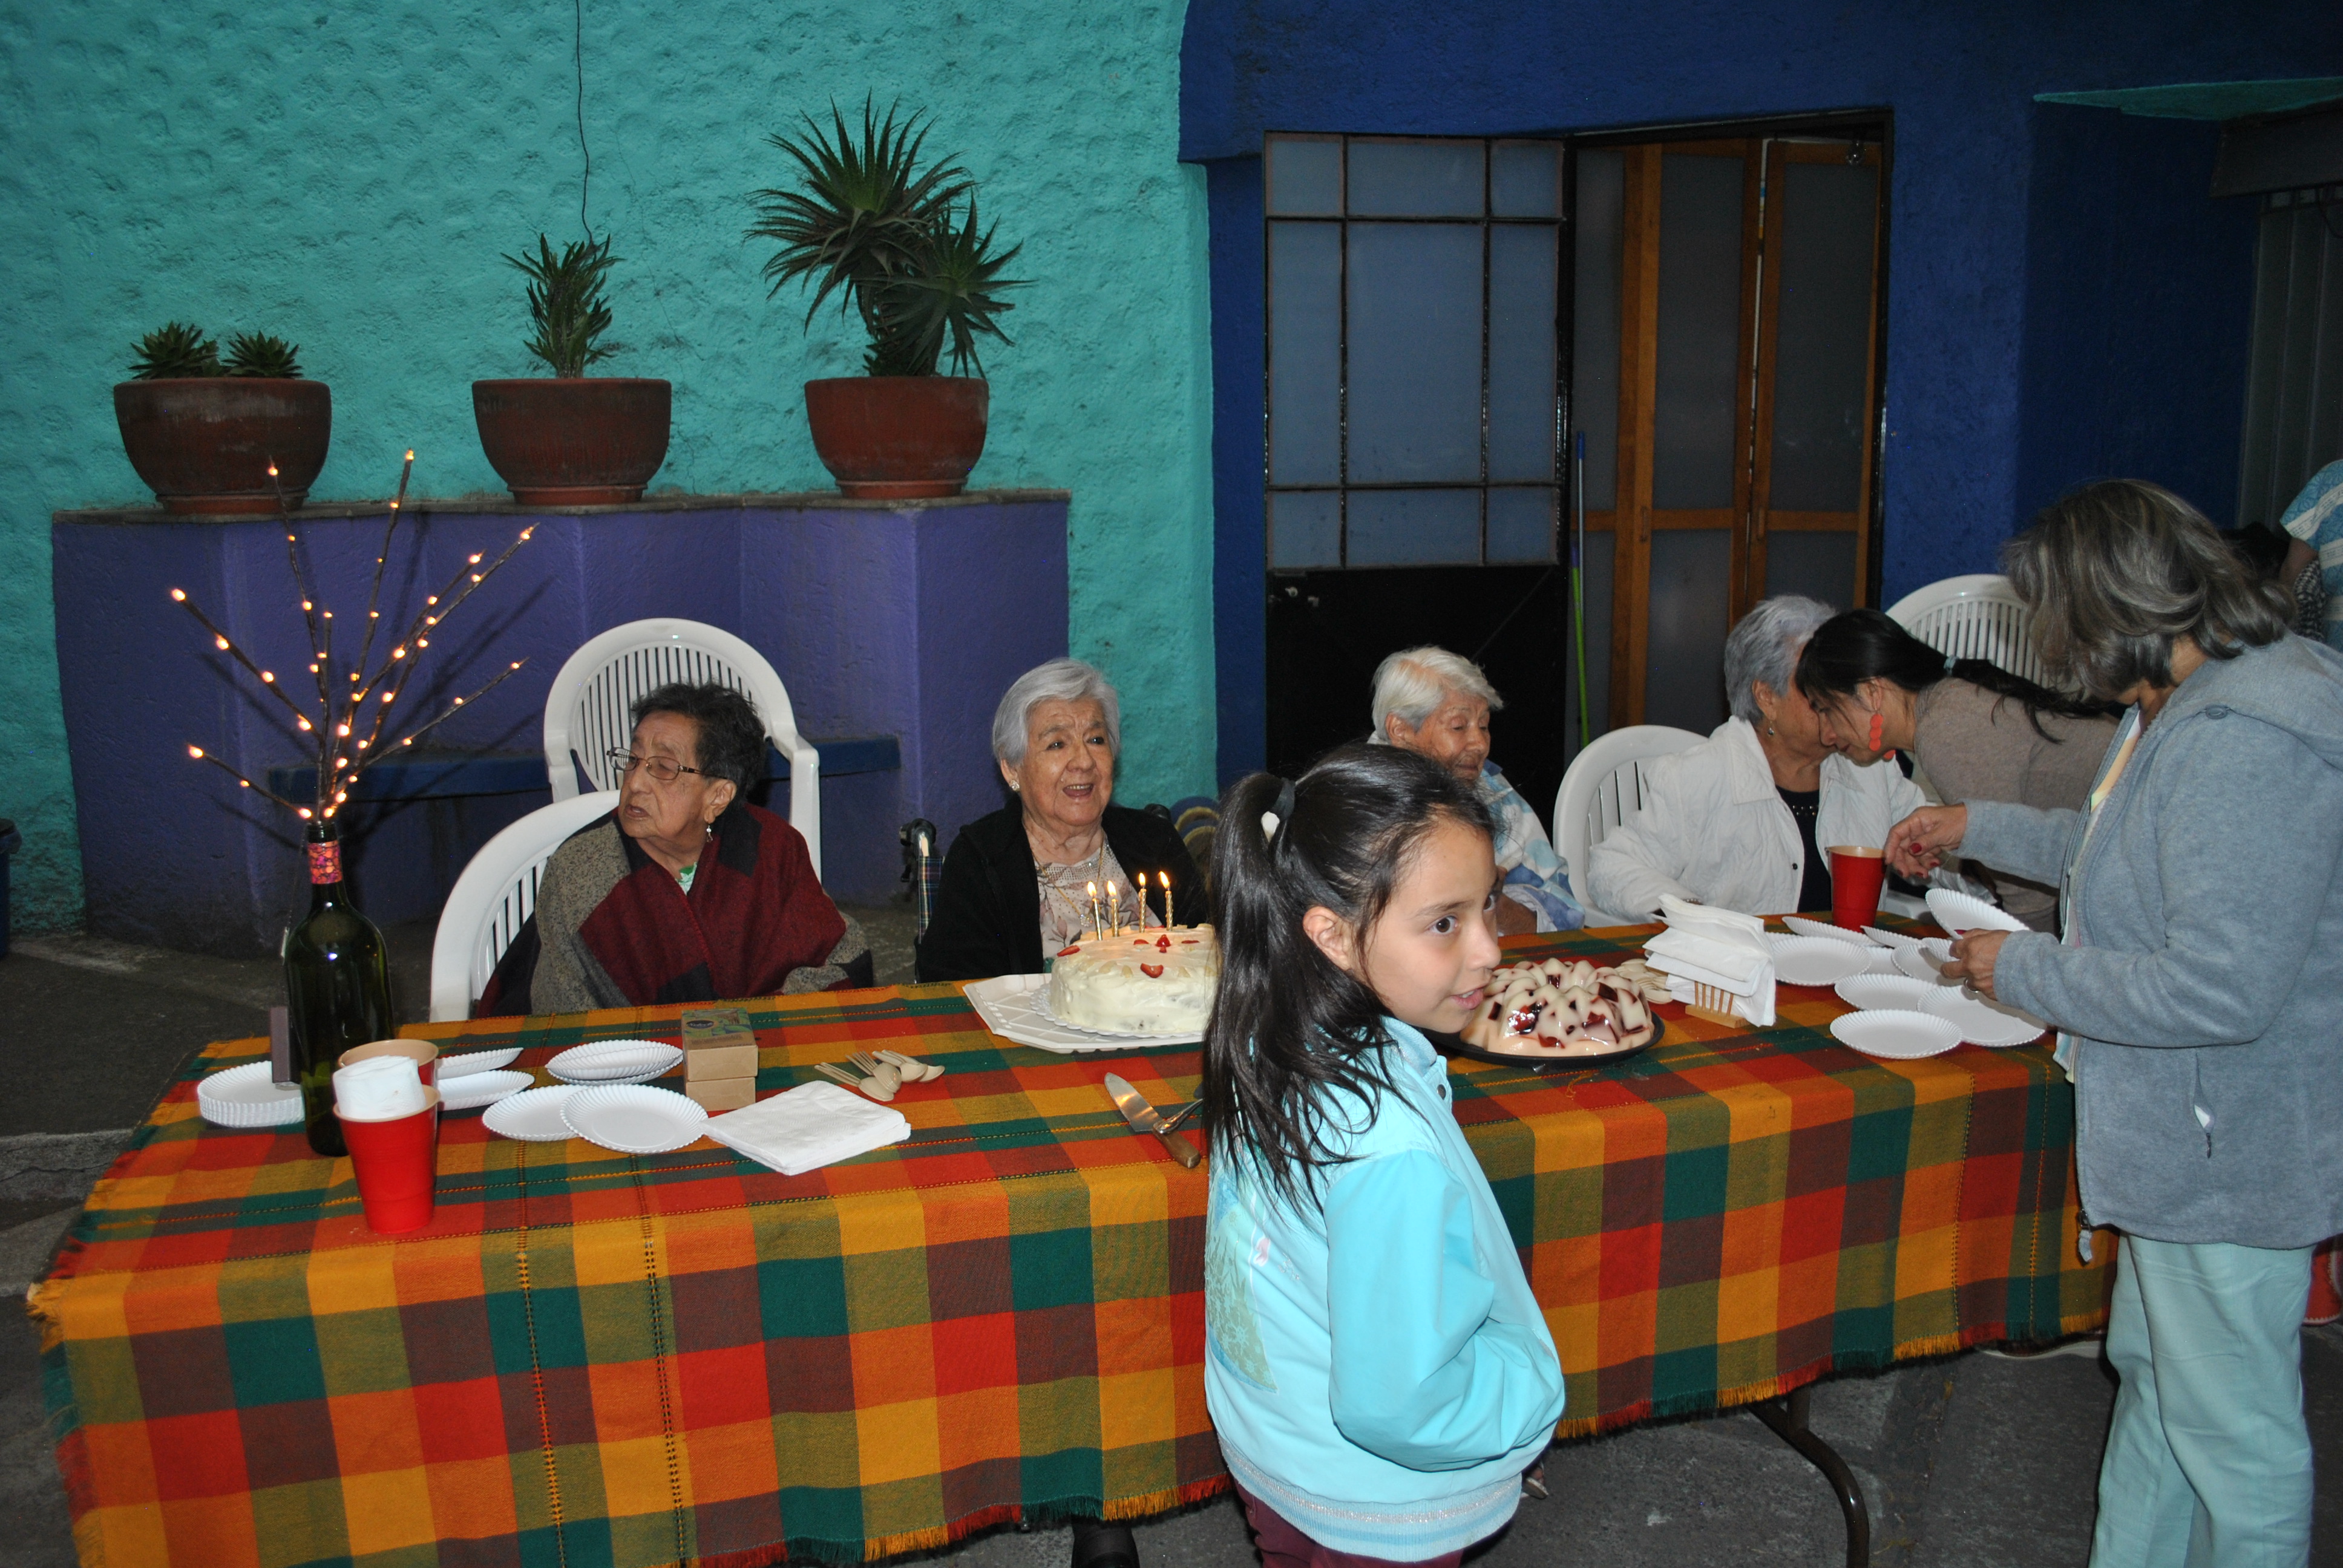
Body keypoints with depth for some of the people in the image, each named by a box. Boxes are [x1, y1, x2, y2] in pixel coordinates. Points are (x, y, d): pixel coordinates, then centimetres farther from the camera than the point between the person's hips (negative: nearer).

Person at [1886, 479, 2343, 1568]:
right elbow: (2121, 853, 23)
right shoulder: (2186, 703, 6)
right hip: (2180, 1134, 11)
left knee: (2230, 1428, 7)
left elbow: (2219, 988, -32)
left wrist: (2022, 970, -20)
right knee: (2152, 1369, 24)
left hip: (2231, 1148, -11)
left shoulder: (2246, 746, -29)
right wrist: (1977, 827, 25)